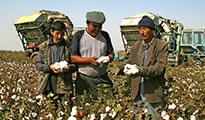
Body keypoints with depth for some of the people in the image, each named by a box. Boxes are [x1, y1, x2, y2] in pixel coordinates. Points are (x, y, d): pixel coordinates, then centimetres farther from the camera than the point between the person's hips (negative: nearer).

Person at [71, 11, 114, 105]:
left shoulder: (105, 35, 9)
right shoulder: (79, 35, -1)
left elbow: (111, 53, 14)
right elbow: (72, 57, -6)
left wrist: (108, 58, -10)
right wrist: (89, 60, -20)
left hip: (102, 78, 3)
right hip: (84, 79, -2)